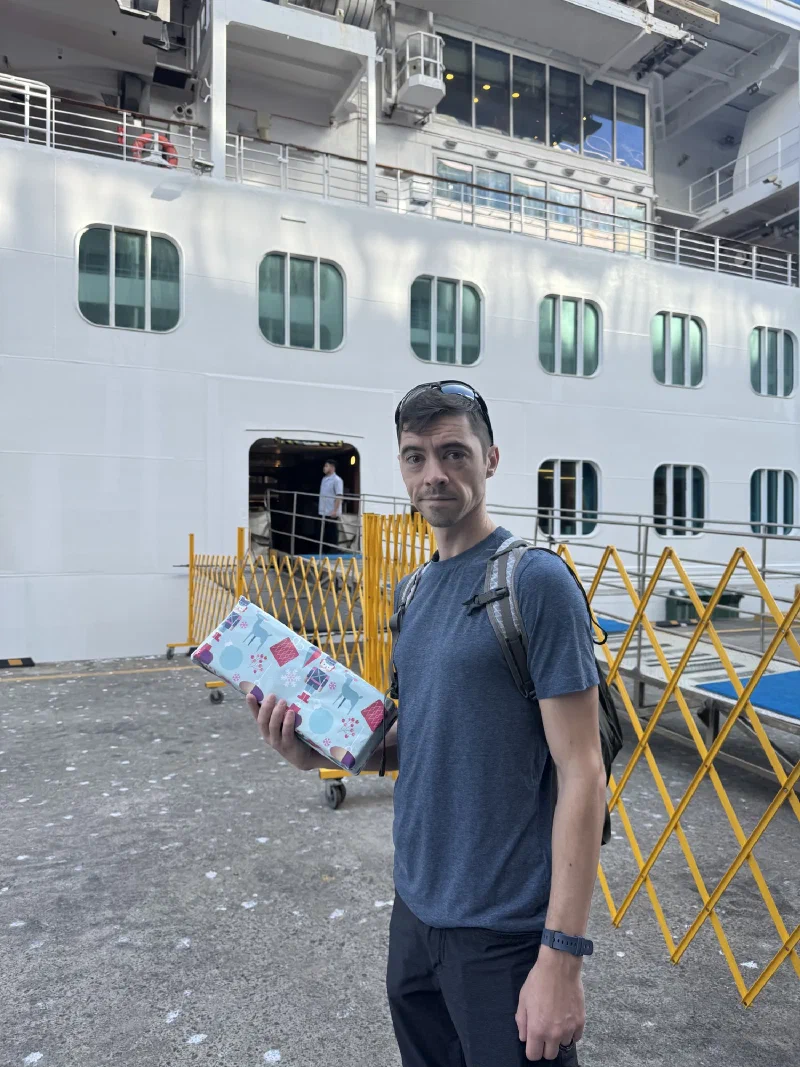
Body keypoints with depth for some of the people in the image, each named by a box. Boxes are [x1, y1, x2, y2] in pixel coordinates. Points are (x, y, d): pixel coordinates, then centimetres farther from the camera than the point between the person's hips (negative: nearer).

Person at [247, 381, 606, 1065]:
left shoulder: (535, 580, -17)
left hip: (504, 930, -7)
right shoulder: (417, 589, 5)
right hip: (416, 907, 8)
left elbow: (582, 774, -18)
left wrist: (562, 957, -18)